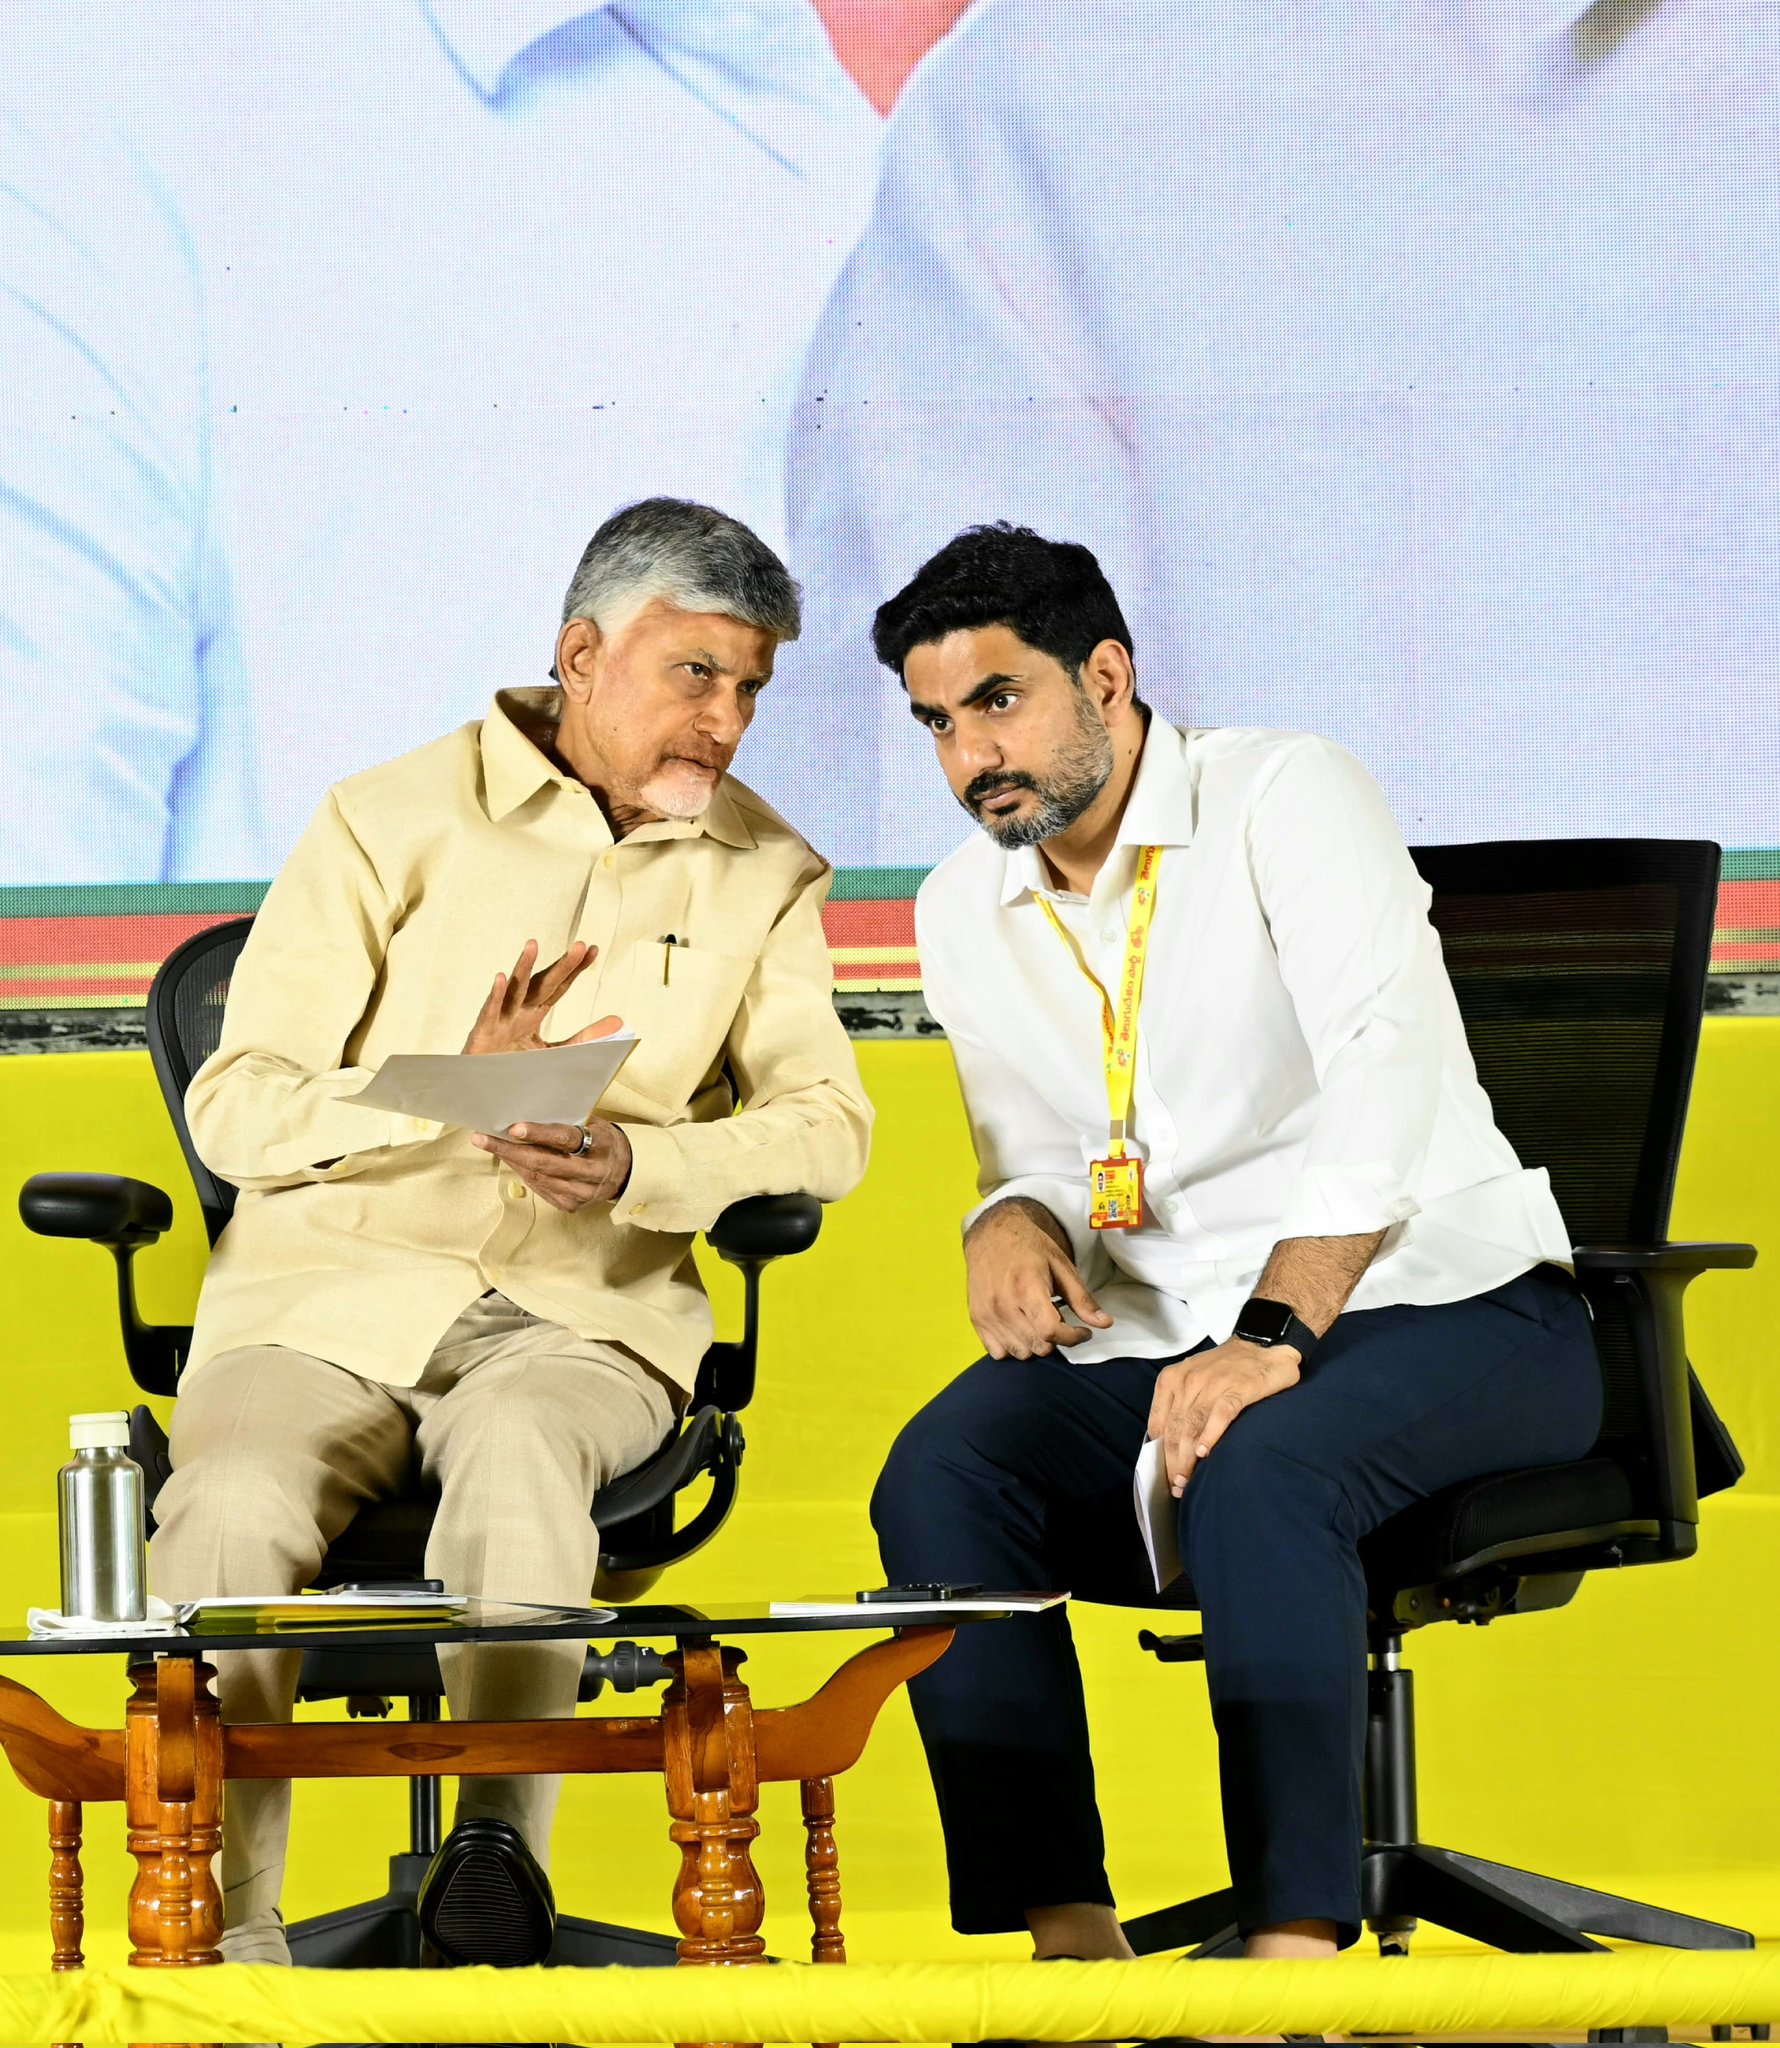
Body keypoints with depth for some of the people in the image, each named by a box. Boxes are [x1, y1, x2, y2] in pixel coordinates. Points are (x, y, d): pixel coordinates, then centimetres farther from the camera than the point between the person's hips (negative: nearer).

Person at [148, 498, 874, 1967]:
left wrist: (640, 1166, -15)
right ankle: (227, 1935, -29)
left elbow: (823, 1118, 5)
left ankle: (495, 1855, -39)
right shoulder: (393, 826, 4)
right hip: (334, 1297, -1)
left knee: (515, 1445, -37)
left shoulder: (766, 875, 13)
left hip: (585, 1312, 1)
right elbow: (236, 1106, -2)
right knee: (233, 1501, -32)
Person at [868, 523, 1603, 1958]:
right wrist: (1013, 1219, -7)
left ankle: (1296, 1951, -39)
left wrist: (1275, 1336, -34)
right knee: (938, 1480, -23)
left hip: (1441, 1308, -6)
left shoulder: (1283, 799, -10)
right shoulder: (963, 913, 11)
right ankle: (1071, 1939, -25)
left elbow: (1386, 1083, -22)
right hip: (1162, 1340, 6)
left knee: (1257, 1474, -37)